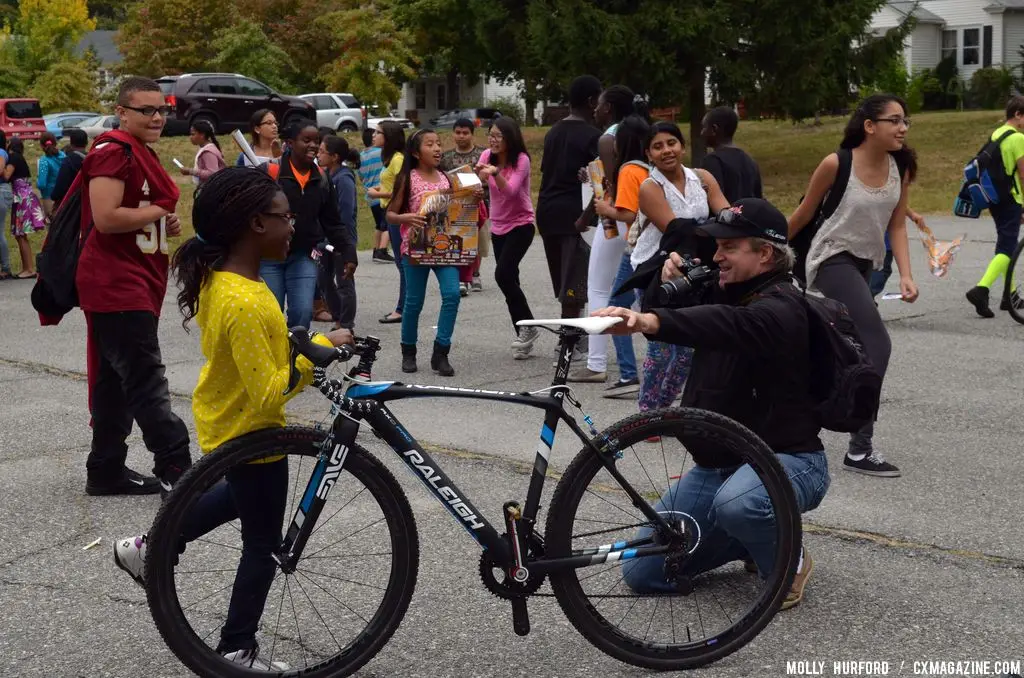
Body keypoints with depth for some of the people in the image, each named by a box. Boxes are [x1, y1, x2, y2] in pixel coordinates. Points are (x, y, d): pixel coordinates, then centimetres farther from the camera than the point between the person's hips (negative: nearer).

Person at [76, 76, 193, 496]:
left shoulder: (143, 154, 17)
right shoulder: (113, 152, -14)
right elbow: (106, 218, -25)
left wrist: (166, 224, 7)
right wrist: (158, 211, -12)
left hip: (139, 284, 10)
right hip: (116, 286, -10)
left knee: (116, 383, 14)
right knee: (147, 383, -11)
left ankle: (106, 472, 21)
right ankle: (176, 470, -10)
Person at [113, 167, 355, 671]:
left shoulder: (217, 277, -5)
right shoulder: (244, 304, -34)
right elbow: (269, 395, -32)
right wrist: (320, 347, -27)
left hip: (227, 421, 9)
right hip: (249, 432, -9)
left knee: (242, 497, 35)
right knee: (264, 545, 9)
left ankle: (150, 549, 40)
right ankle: (237, 649, 24)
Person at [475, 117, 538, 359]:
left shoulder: (521, 160, -16)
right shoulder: (487, 156, -1)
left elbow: (510, 191, -27)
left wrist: (495, 172, -43)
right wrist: (479, 174, -33)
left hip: (521, 224, -6)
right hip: (498, 226, 6)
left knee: (503, 274, -21)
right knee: (509, 280, 7)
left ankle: (527, 326, -5)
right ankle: (523, 336, 18)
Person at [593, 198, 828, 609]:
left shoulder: (779, 307, -21)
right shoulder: (725, 291, 9)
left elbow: (727, 324, -43)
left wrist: (647, 321, -60)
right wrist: (670, 284, -6)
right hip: (714, 464, 8)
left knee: (736, 503, -44)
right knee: (643, 573, 4)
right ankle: (756, 538, 21)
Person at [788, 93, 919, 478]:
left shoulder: (900, 168, -3)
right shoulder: (837, 165, -19)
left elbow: (897, 226, -2)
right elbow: (804, 213, -6)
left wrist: (906, 275, -15)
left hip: (865, 262, 7)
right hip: (833, 259, -7)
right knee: (876, 343, -20)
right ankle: (859, 449, -19)